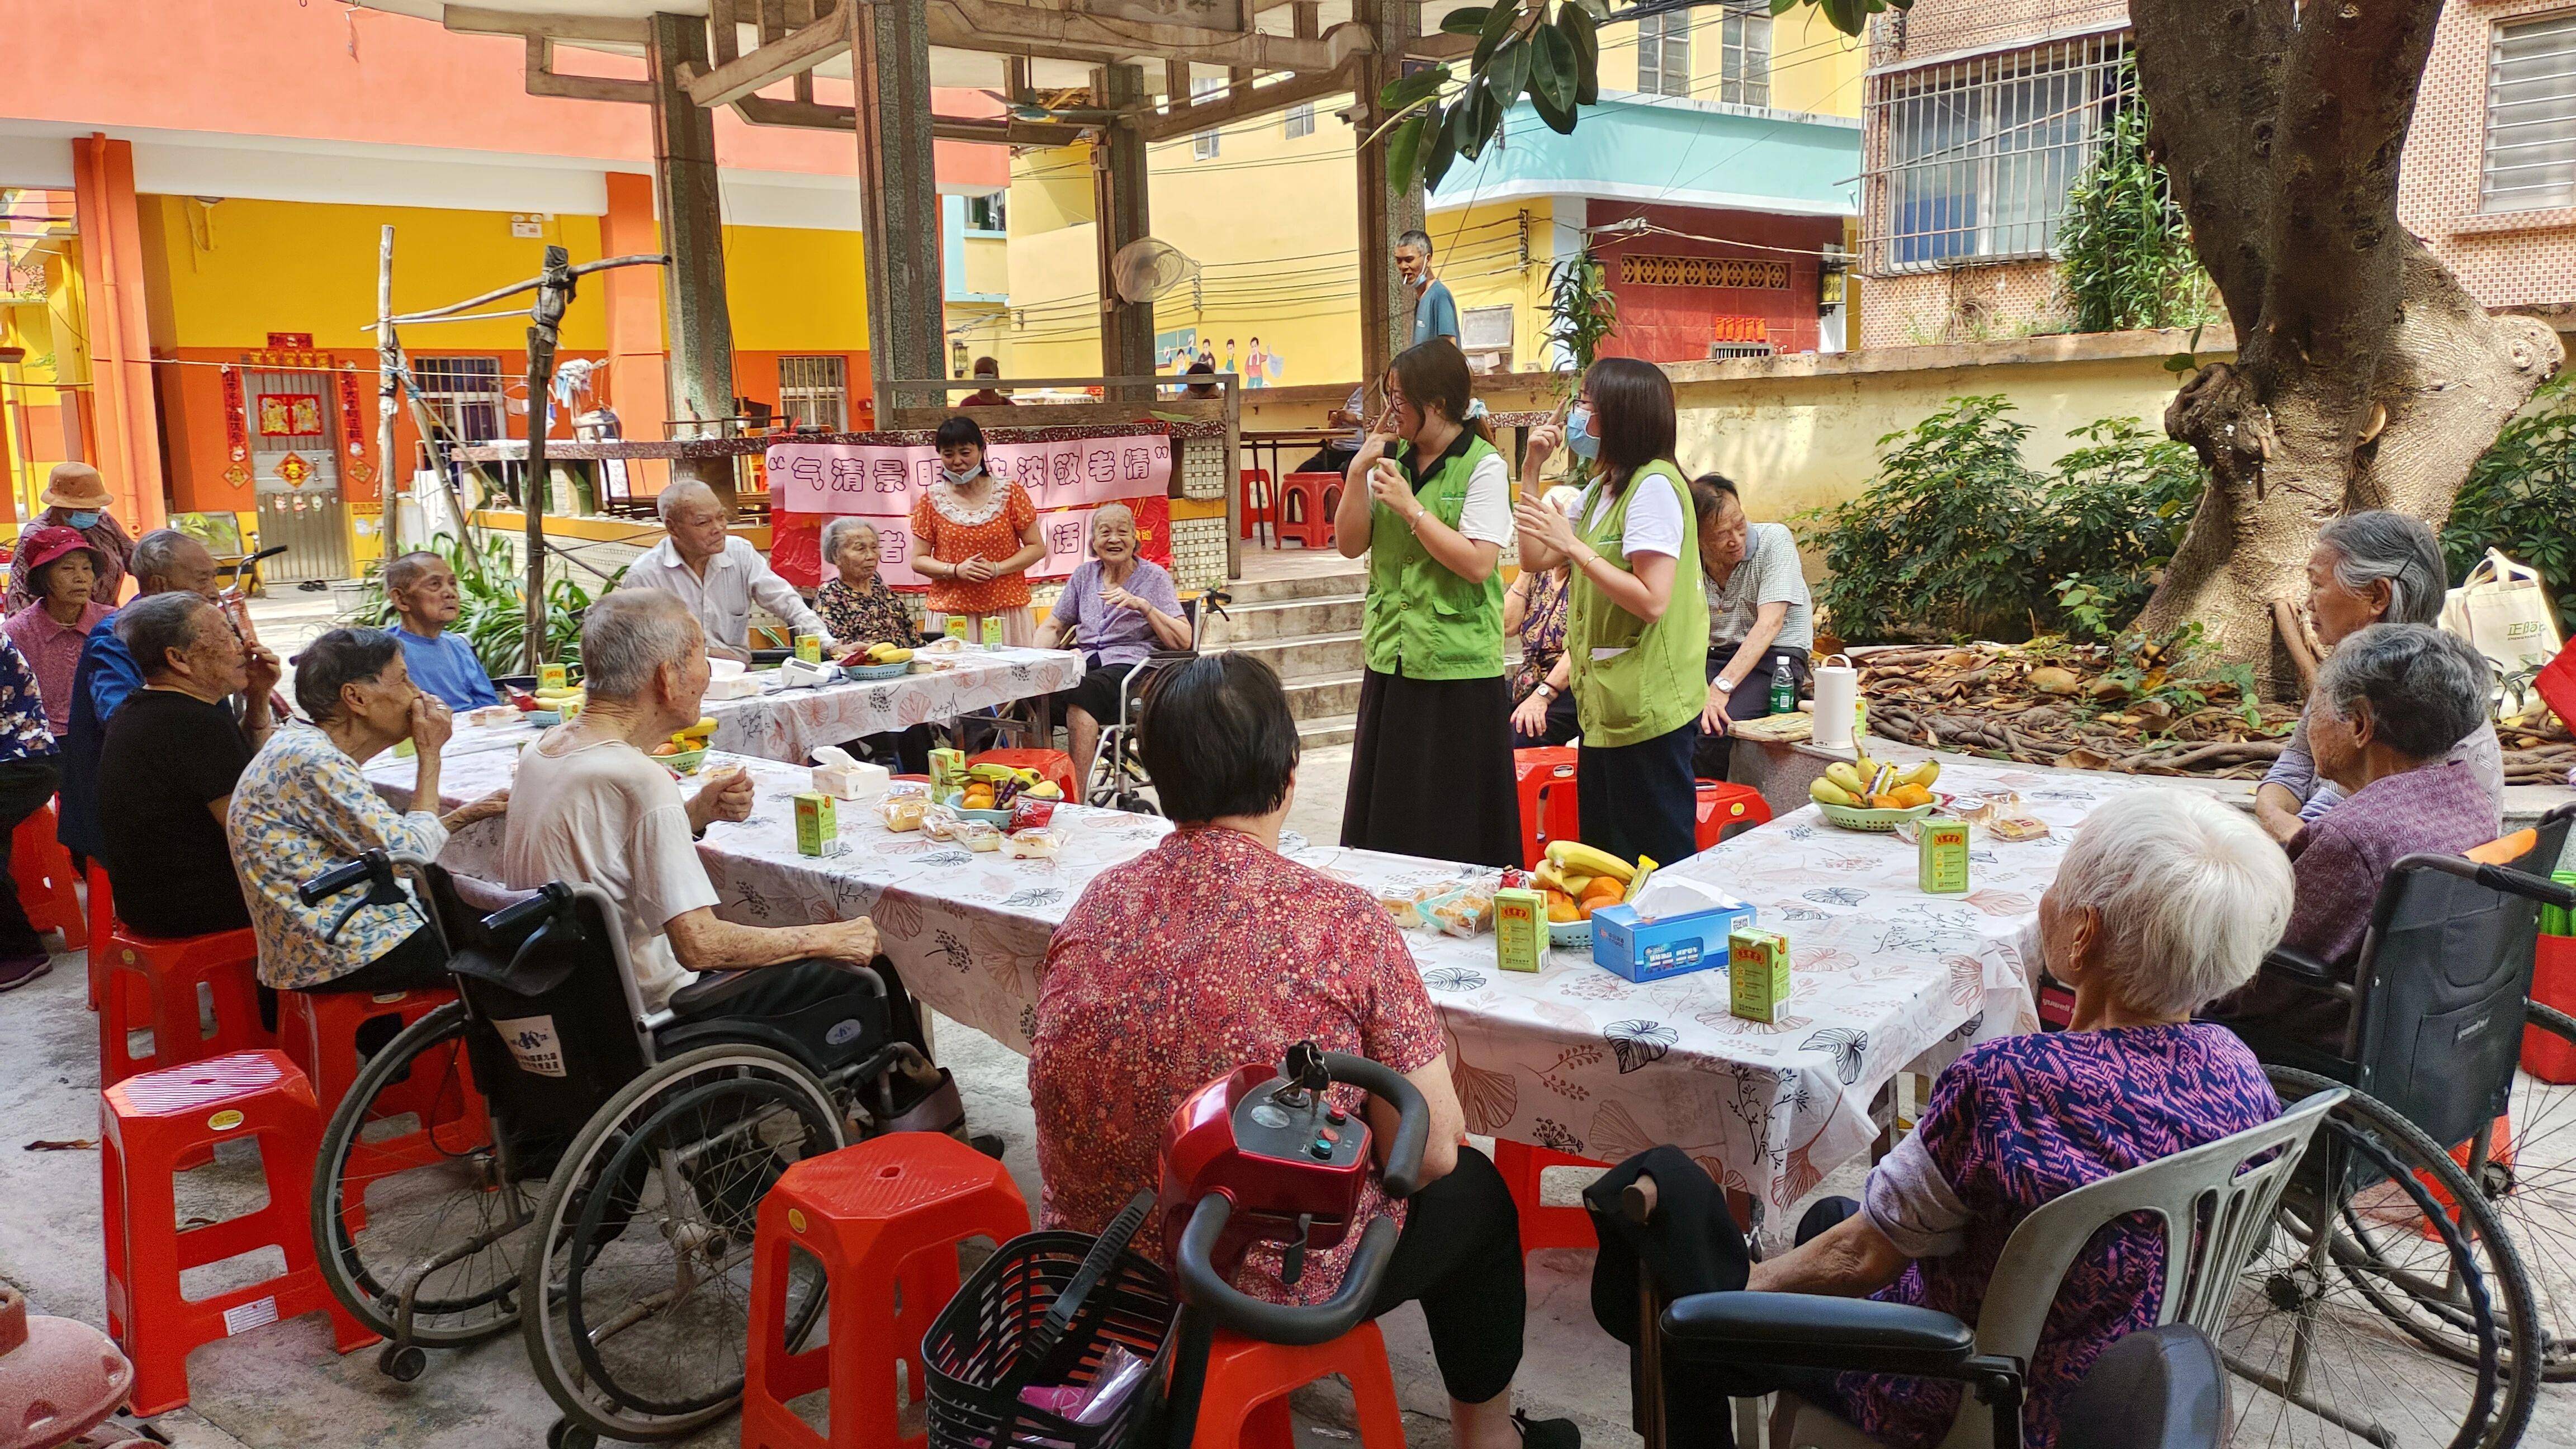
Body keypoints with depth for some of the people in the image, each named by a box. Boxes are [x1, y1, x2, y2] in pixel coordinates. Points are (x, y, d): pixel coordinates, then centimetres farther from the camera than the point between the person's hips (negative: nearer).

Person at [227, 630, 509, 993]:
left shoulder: (307, 746, 10)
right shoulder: (313, 763, -21)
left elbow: (387, 842, 15)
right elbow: (413, 855, -18)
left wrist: (464, 816, 6)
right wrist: (429, 754, -11)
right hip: (346, 956, -10)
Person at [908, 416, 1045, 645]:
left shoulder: (1010, 494, 4)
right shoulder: (931, 501, 5)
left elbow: (1037, 547, 4)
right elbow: (918, 560, 6)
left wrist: (997, 568, -10)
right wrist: (956, 570, -11)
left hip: (1006, 612, 0)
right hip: (951, 615, 0)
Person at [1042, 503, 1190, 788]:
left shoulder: (1153, 577, 6)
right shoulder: (1084, 574, 19)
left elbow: (1183, 641, -5)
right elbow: (1053, 628, 23)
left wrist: (1142, 605, -15)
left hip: (1130, 664, -4)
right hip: (1085, 663, 4)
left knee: (1080, 693, -37)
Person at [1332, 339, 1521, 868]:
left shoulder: (1483, 467, -8)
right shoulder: (1391, 460, 10)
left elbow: (1477, 563, -18)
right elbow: (1350, 544, 7)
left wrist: (1411, 508, -17)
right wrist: (1358, 473, -4)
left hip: (1457, 668, -6)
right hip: (1392, 659, 6)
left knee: (1453, 831, 1)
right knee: (1388, 818, 12)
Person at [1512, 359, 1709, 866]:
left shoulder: (1653, 486, -17)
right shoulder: (1602, 488, 14)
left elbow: (1652, 601, -24)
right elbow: (1536, 558, 14)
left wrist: (1574, 546, -22)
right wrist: (1531, 472, 8)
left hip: (1647, 709, -10)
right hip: (1606, 704, 10)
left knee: (1659, 865, 0)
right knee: (1605, 861, 18)